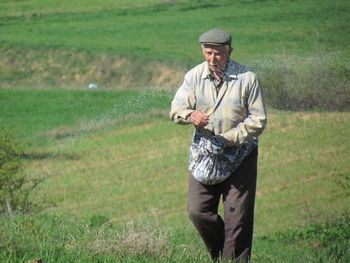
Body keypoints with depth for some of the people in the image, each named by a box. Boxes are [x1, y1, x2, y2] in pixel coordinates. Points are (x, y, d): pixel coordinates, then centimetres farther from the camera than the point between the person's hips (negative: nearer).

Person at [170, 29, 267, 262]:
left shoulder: (247, 78, -8)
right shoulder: (195, 76, 1)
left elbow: (258, 121, -8)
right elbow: (176, 109, -3)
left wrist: (228, 139, -17)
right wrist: (191, 115, -27)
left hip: (239, 156, -3)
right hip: (204, 155, 3)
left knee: (237, 217, -3)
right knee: (198, 212, -2)